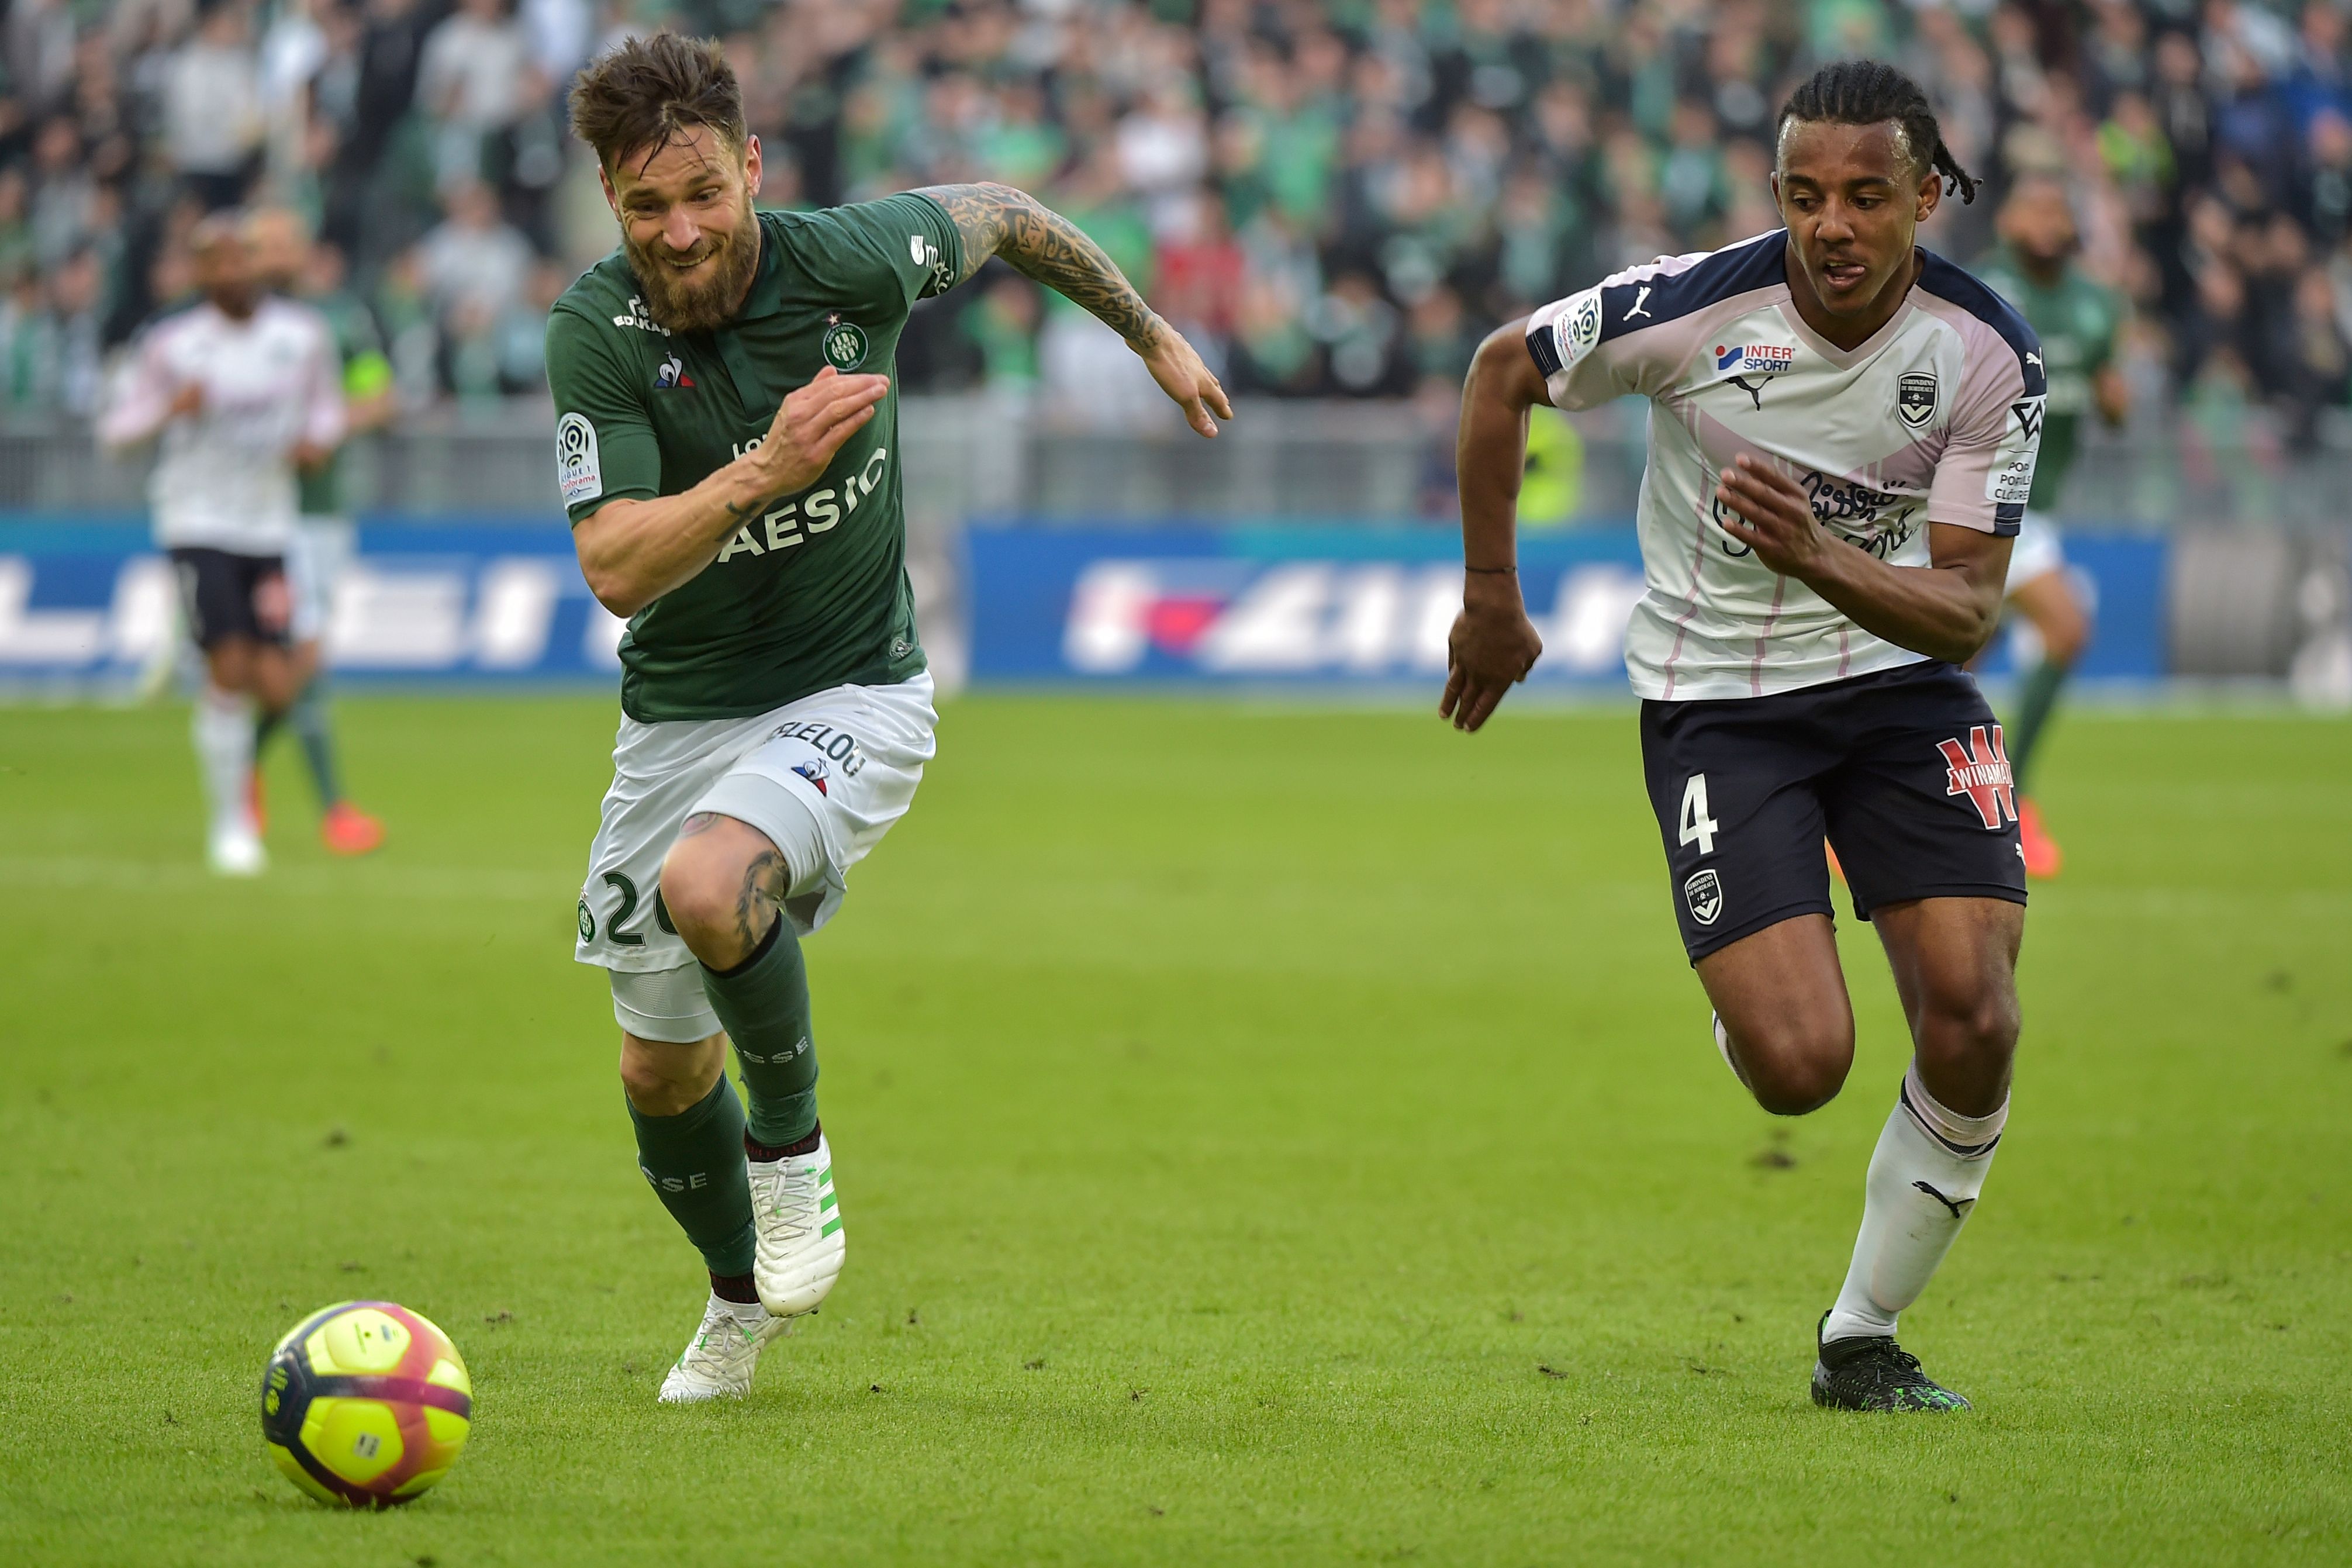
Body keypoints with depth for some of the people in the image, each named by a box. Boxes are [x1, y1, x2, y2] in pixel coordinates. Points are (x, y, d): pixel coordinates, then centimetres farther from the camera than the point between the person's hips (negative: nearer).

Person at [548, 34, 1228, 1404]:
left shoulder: (851, 261, -17)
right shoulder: (597, 331, -17)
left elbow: (999, 215, 5)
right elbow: (615, 568, -26)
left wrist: (1153, 334, 17)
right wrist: (766, 469, -40)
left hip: (854, 693, -3)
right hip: (681, 712, 3)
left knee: (709, 887, -34)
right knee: (662, 1073, 10)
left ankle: (791, 1144, -6)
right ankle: (742, 1301, 40)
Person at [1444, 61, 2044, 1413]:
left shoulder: (1990, 354, -14)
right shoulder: (1689, 309, -19)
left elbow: (1966, 616, -14)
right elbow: (1504, 372, 0)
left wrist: (1822, 560, -34)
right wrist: (1491, 600, 8)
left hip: (1903, 687, 2)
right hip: (1716, 700, -2)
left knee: (1975, 1025, -15)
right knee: (1800, 1068, -17)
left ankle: (1863, 1339, 7)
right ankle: (1748, 1001, 23)